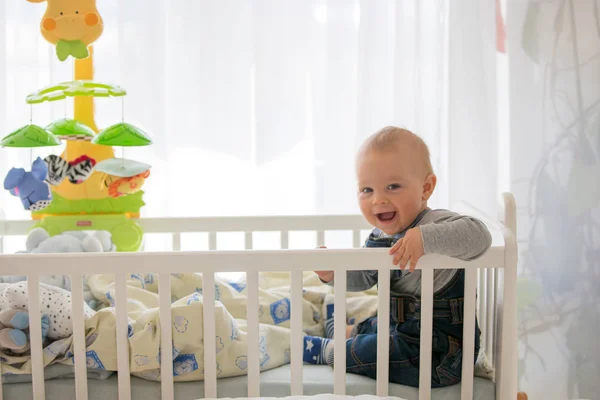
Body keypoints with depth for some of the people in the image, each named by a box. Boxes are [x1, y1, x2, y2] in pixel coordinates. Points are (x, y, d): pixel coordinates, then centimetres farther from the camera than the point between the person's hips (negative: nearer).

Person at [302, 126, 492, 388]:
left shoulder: (434, 224, -24)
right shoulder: (380, 236, 3)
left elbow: (477, 235, -43)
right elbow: (362, 277, 16)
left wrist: (425, 237, -53)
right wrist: (333, 273, -5)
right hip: (399, 326, 9)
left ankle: (327, 351, 7)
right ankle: (342, 330, 62)